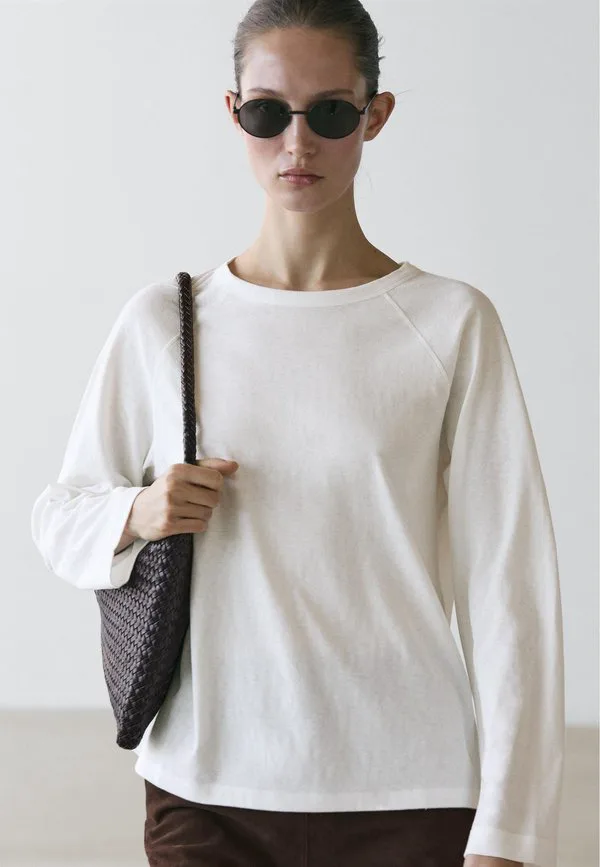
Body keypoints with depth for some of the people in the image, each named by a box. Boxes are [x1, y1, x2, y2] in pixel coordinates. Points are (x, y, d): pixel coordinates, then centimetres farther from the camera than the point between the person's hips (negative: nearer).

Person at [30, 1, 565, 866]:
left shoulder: (452, 324, -4)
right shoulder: (163, 322, 3)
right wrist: (137, 514, -11)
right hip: (205, 788, 2)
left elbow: (508, 583, -5)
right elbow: (59, 517, 12)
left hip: (408, 794, -1)